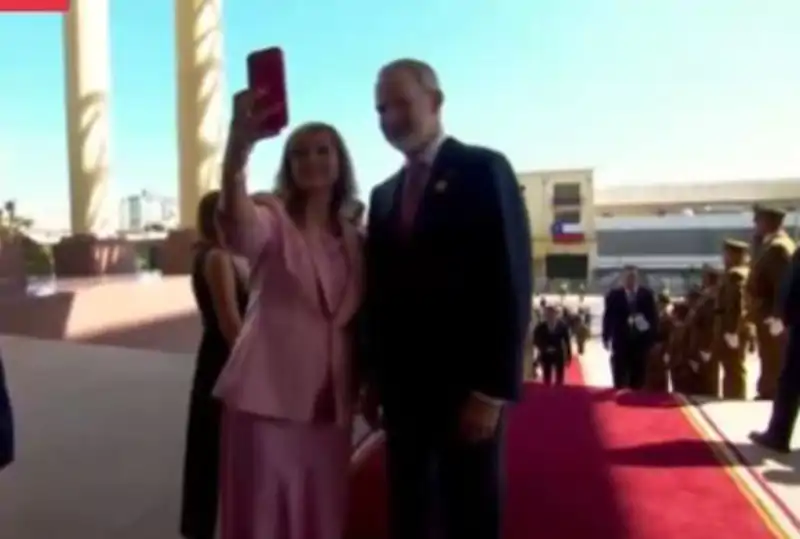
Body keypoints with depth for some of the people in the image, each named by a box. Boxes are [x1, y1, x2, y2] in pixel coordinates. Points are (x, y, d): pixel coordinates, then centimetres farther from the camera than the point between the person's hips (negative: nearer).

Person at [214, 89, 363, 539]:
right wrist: (240, 142, -46)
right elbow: (234, 218, -30)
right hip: (268, 397, -4)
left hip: (330, 404, 4)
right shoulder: (271, 222, -5)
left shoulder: (354, 239, 9)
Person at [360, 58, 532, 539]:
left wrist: (493, 389, -15)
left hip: (468, 386, -5)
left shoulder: (483, 170, -3)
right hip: (403, 387, 6)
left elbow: (511, 283, -11)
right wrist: (375, 378, 10)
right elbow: (380, 292, 14)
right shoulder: (384, 195, 14)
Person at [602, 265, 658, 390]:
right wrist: (606, 337, -2)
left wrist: (652, 336, -5)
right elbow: (608, 317, 3)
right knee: (620, 379, -1)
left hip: (642, 340, 1)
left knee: (639, 377, 4)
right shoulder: (614, 295, 2)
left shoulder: (647, 294, 4)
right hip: (621, 341, -1)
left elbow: (654, 316, 4)